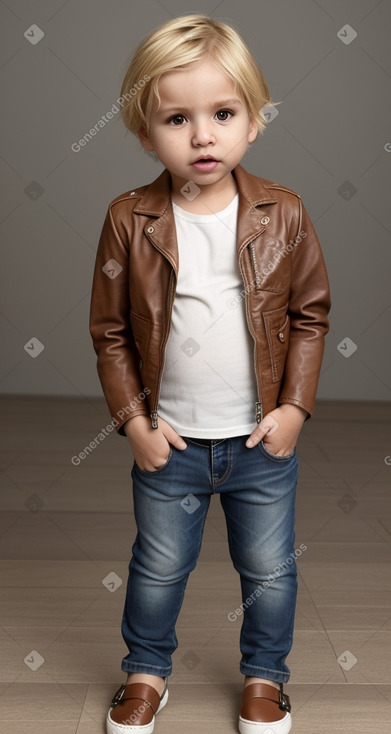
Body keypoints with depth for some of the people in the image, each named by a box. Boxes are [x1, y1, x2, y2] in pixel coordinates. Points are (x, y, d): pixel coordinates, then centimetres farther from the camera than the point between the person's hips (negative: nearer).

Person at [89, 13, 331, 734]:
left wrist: (295, 406, -6)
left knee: (269, 569, 17)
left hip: (263, 439, 1)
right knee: (159, 567, 19)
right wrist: (132, 419, -7)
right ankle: (146, 672, 45)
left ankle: (264, 675, 44)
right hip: (169, 442, 0)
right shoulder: (129, 220, -11)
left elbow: (310, 312, 0)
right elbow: (110, 330, -3)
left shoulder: (283, 214, -9)